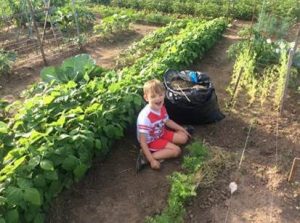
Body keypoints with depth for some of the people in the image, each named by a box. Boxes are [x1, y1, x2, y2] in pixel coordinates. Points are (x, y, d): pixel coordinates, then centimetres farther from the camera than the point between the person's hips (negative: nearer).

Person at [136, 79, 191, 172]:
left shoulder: (161, 108, -13)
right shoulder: (145, 117, -37)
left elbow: (167, 121, 10)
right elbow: (143, 142, -32)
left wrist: (182, 129, 12)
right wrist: (152, 160, -33)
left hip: (161, 133, 8)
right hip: (151, 141, -8)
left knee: (184, 138, 9)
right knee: (176, 150, -19)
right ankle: (146, 157, -18)